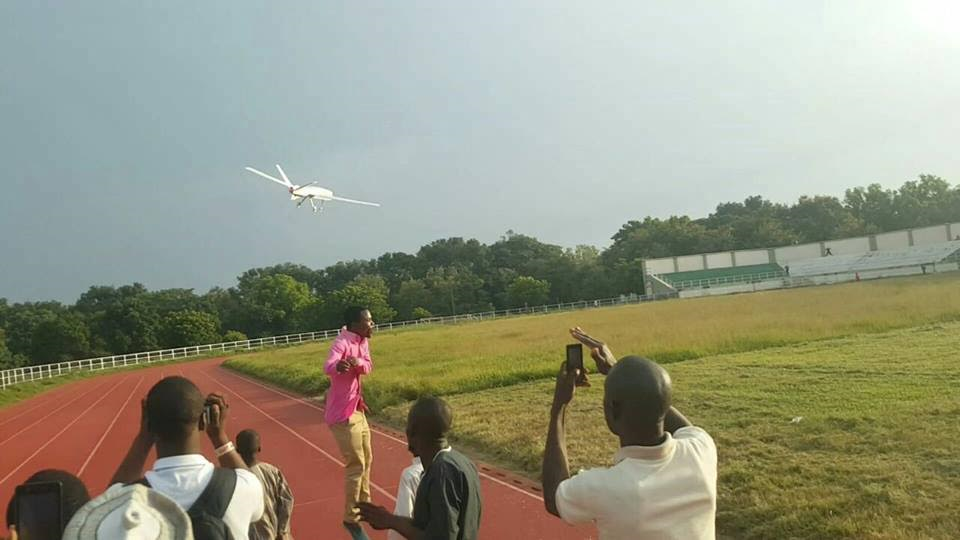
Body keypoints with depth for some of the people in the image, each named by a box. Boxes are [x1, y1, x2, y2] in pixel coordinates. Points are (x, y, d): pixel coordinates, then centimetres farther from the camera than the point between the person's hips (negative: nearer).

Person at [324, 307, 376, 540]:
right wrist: (338, 365, -65)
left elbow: (368, 367, -1)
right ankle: (351, 518, 10)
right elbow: (327, 366, -41)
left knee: (366, 459, 20)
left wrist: (358, 362, -24)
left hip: (357, 409, 9)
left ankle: (364, 505, 38)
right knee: (356, 465, -4)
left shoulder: (362, 341, 3)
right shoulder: (342, 343, -23)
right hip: (343, 413, -9)